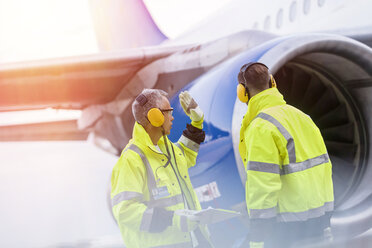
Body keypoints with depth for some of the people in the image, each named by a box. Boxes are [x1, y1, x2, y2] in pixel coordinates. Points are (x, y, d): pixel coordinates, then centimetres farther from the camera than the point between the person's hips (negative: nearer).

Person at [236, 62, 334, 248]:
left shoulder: (261, 128, -15)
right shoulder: (301, 116, 12)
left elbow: (262, 186, -20)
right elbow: (324, 166, 15)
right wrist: (325, 223, 22)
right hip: (319, 218, 8)